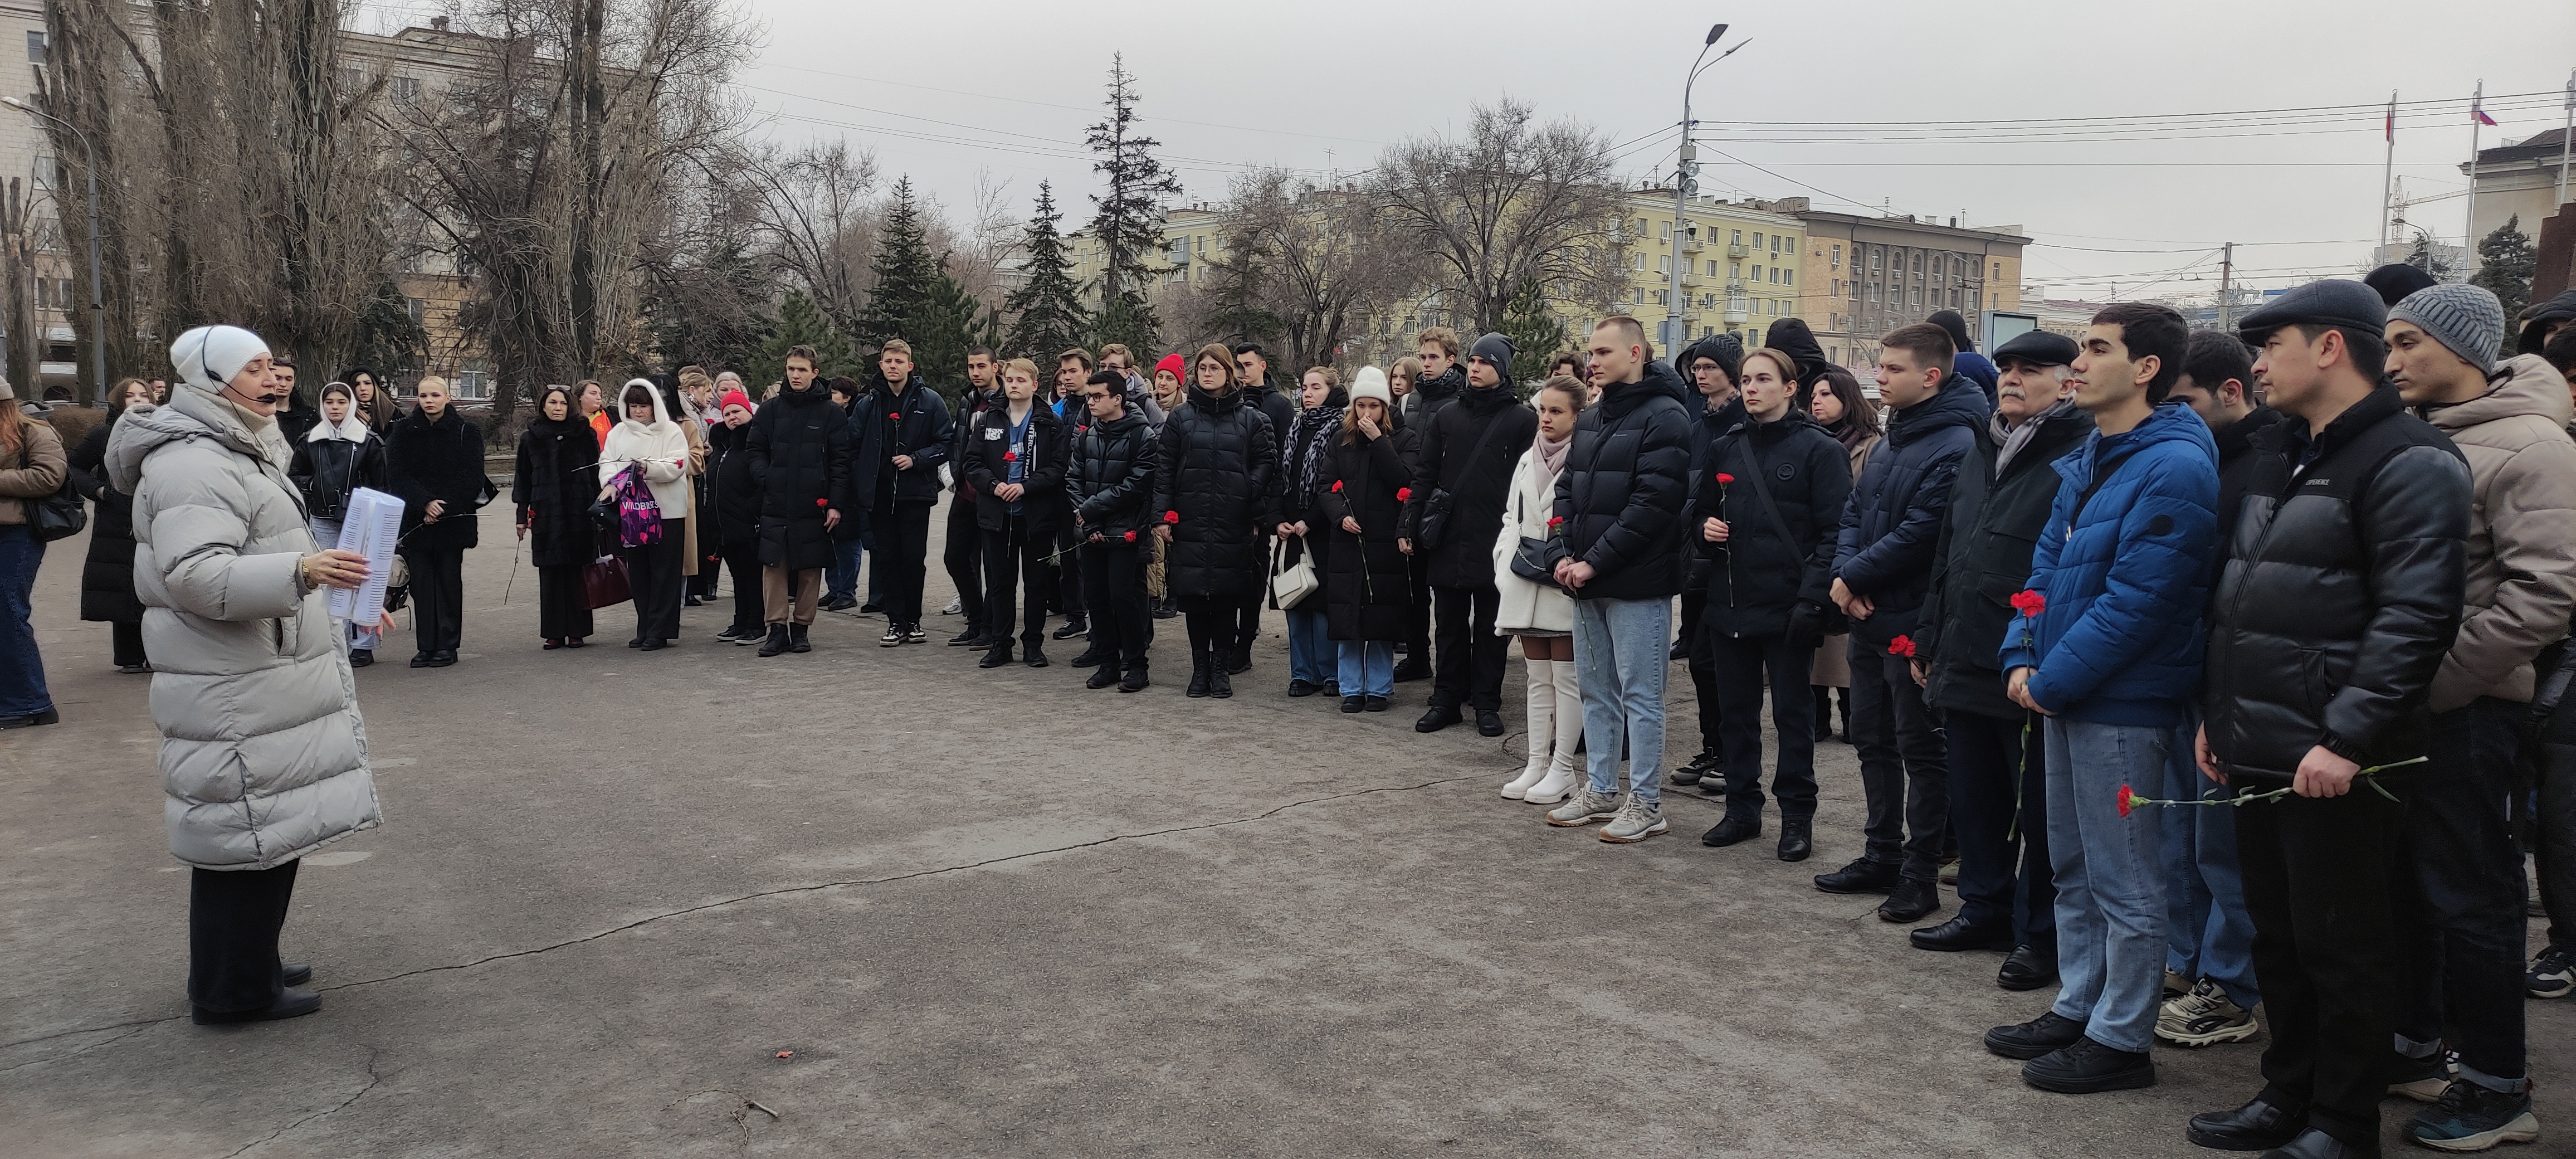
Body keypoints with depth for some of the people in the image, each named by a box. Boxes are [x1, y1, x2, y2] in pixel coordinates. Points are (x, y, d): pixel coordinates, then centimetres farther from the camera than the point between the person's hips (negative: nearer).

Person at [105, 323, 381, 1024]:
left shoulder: (238, 453, 18)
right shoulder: (191, 465, -17)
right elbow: (197, 574, -28)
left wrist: (338, 599, 29)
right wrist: (301, 570, -39)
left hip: (265, 682, 11)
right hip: (236, 696, -11)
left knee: (269, 829, 17)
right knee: (247, 836, -3)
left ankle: (249, 965, 29)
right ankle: (233, 990, 7)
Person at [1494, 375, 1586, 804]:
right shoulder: (1527, 461, 14)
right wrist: (1505, 562, 9)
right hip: (1525, 583, 7)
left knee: (1566, 678, 0)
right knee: (1538, 679, 13)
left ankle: (1562, 770, 8)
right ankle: (1537, 764, 19)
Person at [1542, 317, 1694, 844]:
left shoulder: (1664, 417, -11)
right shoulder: (1591, 419, 15)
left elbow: (1653, 504, -19)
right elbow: (1567, 490, 17)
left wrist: (1595, 562, -17)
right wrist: (1562, 555, 1)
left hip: (1637, 583, -8)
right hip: (1586, 582, 8)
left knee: (1640, 695, -1)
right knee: (1595, 690, 14)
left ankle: (1646, 802, 8)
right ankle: (1600, 789, 25)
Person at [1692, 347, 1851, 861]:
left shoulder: (1818, 449, -6)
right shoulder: (1726, 447, 11)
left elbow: (1834, 530, -10)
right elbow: (1700, 511, 21)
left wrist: (1813, 598, -18)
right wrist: (1705, 527, -3)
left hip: (1787, 607, -5)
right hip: (1729, 605, 5)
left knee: (1793, 713, 4)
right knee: (1735, 712, 11)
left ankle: (1797, 815, 14)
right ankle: (1742, 808, 22)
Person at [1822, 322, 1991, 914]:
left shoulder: (1954, 445, -17)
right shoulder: (1893, 439, 13)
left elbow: (1919, 533, -23)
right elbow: (1855, 514, 12)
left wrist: (1855, 578, -13)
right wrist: (1845, 573, -5)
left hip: (1912, 621, -9)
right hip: (1868, 617, 9)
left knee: (1920, 750, 2)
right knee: (1873, 740, 16)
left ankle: (1920, 873, 11)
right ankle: (1883, 855, 28)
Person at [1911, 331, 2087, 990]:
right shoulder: (1982, 452, 16)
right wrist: (1929, 639, 19)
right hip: (1966, 660, 8)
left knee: (2040, 810, 4)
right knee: (1974, 796, 18)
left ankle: (2041, 934, 17)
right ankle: (1985, 907, 33)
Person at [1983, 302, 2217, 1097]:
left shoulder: (2173, 469, -18)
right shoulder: (2088, 459, 11)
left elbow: (2136, 601, -22)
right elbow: (2046, 563, 14)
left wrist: (2054, 679, -16)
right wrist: (2023, 658, 1)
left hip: (2121, 703, -9)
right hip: (2063, 694, 9)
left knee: (2124, 882, 3)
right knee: (2073, 868, 18)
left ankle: (2121, 1040, 14)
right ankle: (2078, 1008, 31)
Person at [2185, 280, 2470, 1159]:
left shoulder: (2408, 462, -12)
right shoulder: (2279, 455, 16)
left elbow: (2417, 616, -20)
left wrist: (2347, 737, -23)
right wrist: (2218, 711, 16)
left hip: (2336, 764, -8)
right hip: (2258, 752, 8)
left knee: (2341, 946, 3)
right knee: (2276, 936, 17)